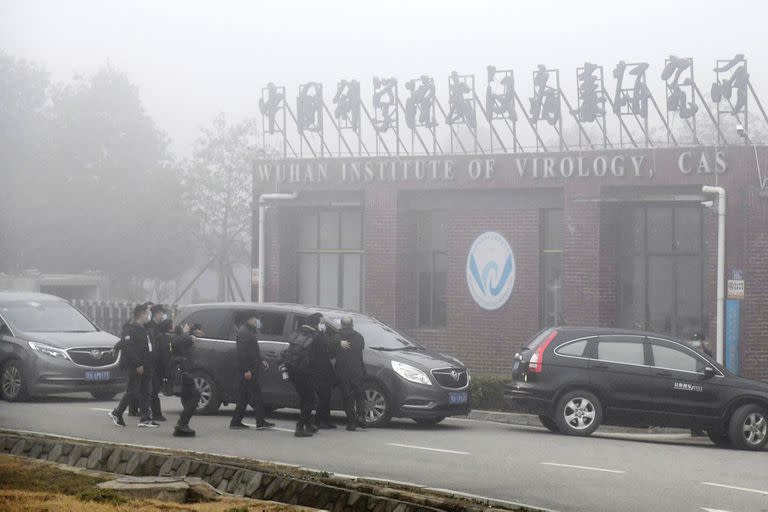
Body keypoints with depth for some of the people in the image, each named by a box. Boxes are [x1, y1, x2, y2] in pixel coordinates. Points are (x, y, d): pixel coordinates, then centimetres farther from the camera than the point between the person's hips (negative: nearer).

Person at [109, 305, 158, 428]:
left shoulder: (142, 329, 15)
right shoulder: (133, 329, -14)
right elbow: (129, 348, -21)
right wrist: (138, 365, -22)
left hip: (144, 366, 9)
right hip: (135, 366, -9)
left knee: (145, 391, 6)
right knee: (132, 391, -4)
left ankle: (144, 418, 7)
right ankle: (117, 413, 9)